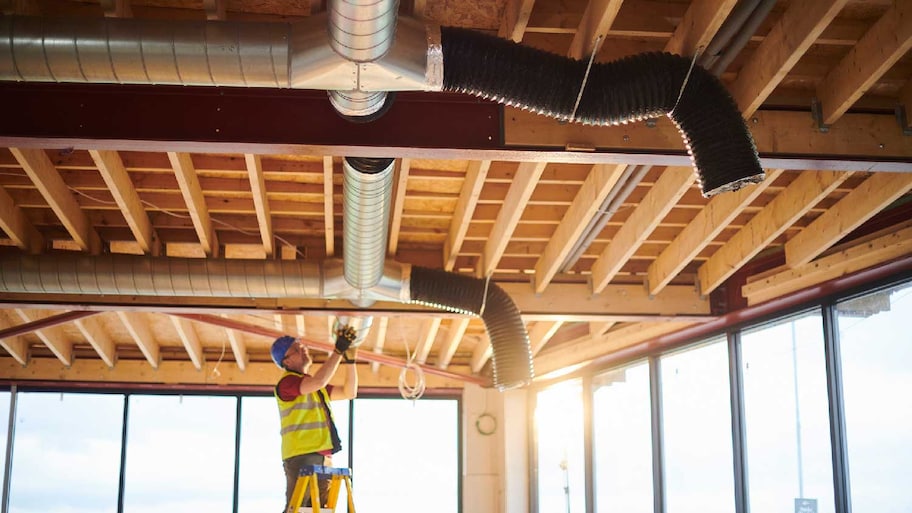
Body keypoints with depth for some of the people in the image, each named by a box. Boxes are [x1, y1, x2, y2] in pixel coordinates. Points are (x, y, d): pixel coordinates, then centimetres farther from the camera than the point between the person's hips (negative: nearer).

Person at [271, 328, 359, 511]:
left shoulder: (316, 387, 24)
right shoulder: (286, 382, -5)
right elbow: (318, 382, -23)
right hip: (301, 457, -9)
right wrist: (338, 351, -18)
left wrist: (350, 360, 11)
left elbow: (349, 393, 22)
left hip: (322, 458, 9)